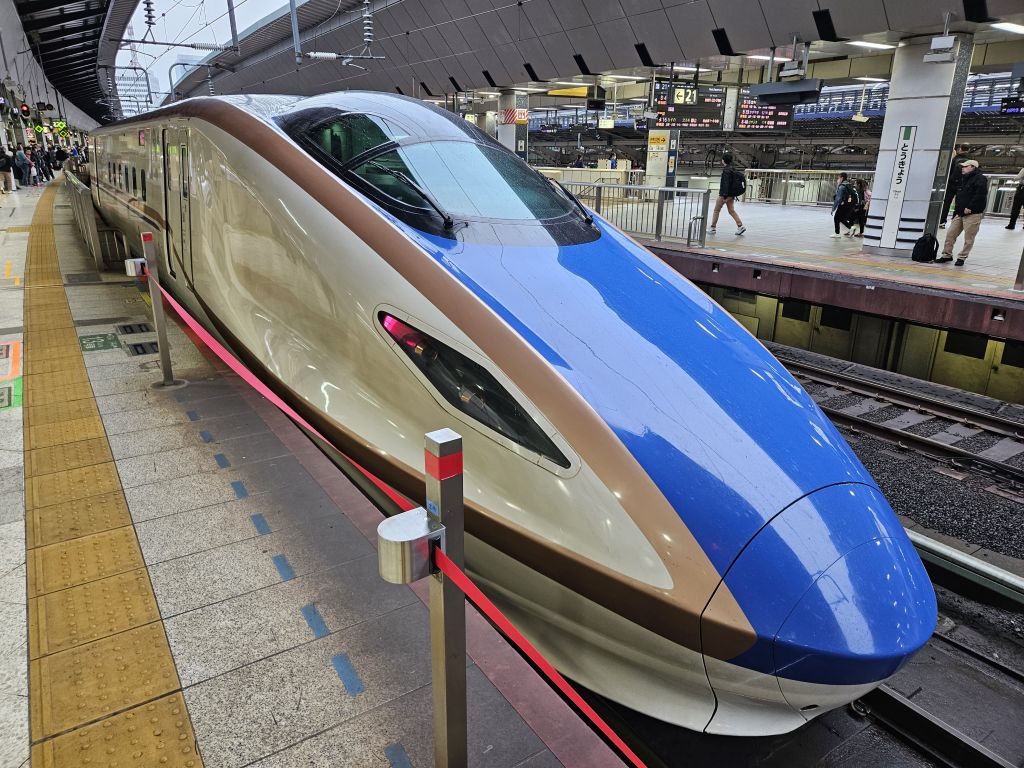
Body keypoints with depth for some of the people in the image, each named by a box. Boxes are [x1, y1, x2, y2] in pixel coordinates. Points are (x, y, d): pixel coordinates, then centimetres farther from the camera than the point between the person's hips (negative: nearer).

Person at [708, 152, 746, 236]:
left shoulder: (726, 171, -16)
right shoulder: (733, 169, 11)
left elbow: (726, 184, -22)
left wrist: (725, 196, -25)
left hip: (725, 194, -9)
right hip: (732, 194, 9)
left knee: (716, 210, 3)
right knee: (731, 210, 12)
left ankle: (713, 227, 8)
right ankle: (740, 226, 6)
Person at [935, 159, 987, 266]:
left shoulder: (980, 179, -7)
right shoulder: (964, 179, 21)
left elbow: (980, 195, -19)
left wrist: (970, 208, -23)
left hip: (973, 214, -9)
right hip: (960, 213, 9)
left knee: (968, 238, -3)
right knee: (950, 233, 4)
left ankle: (962, 257, 3)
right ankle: (947, 255, 12)